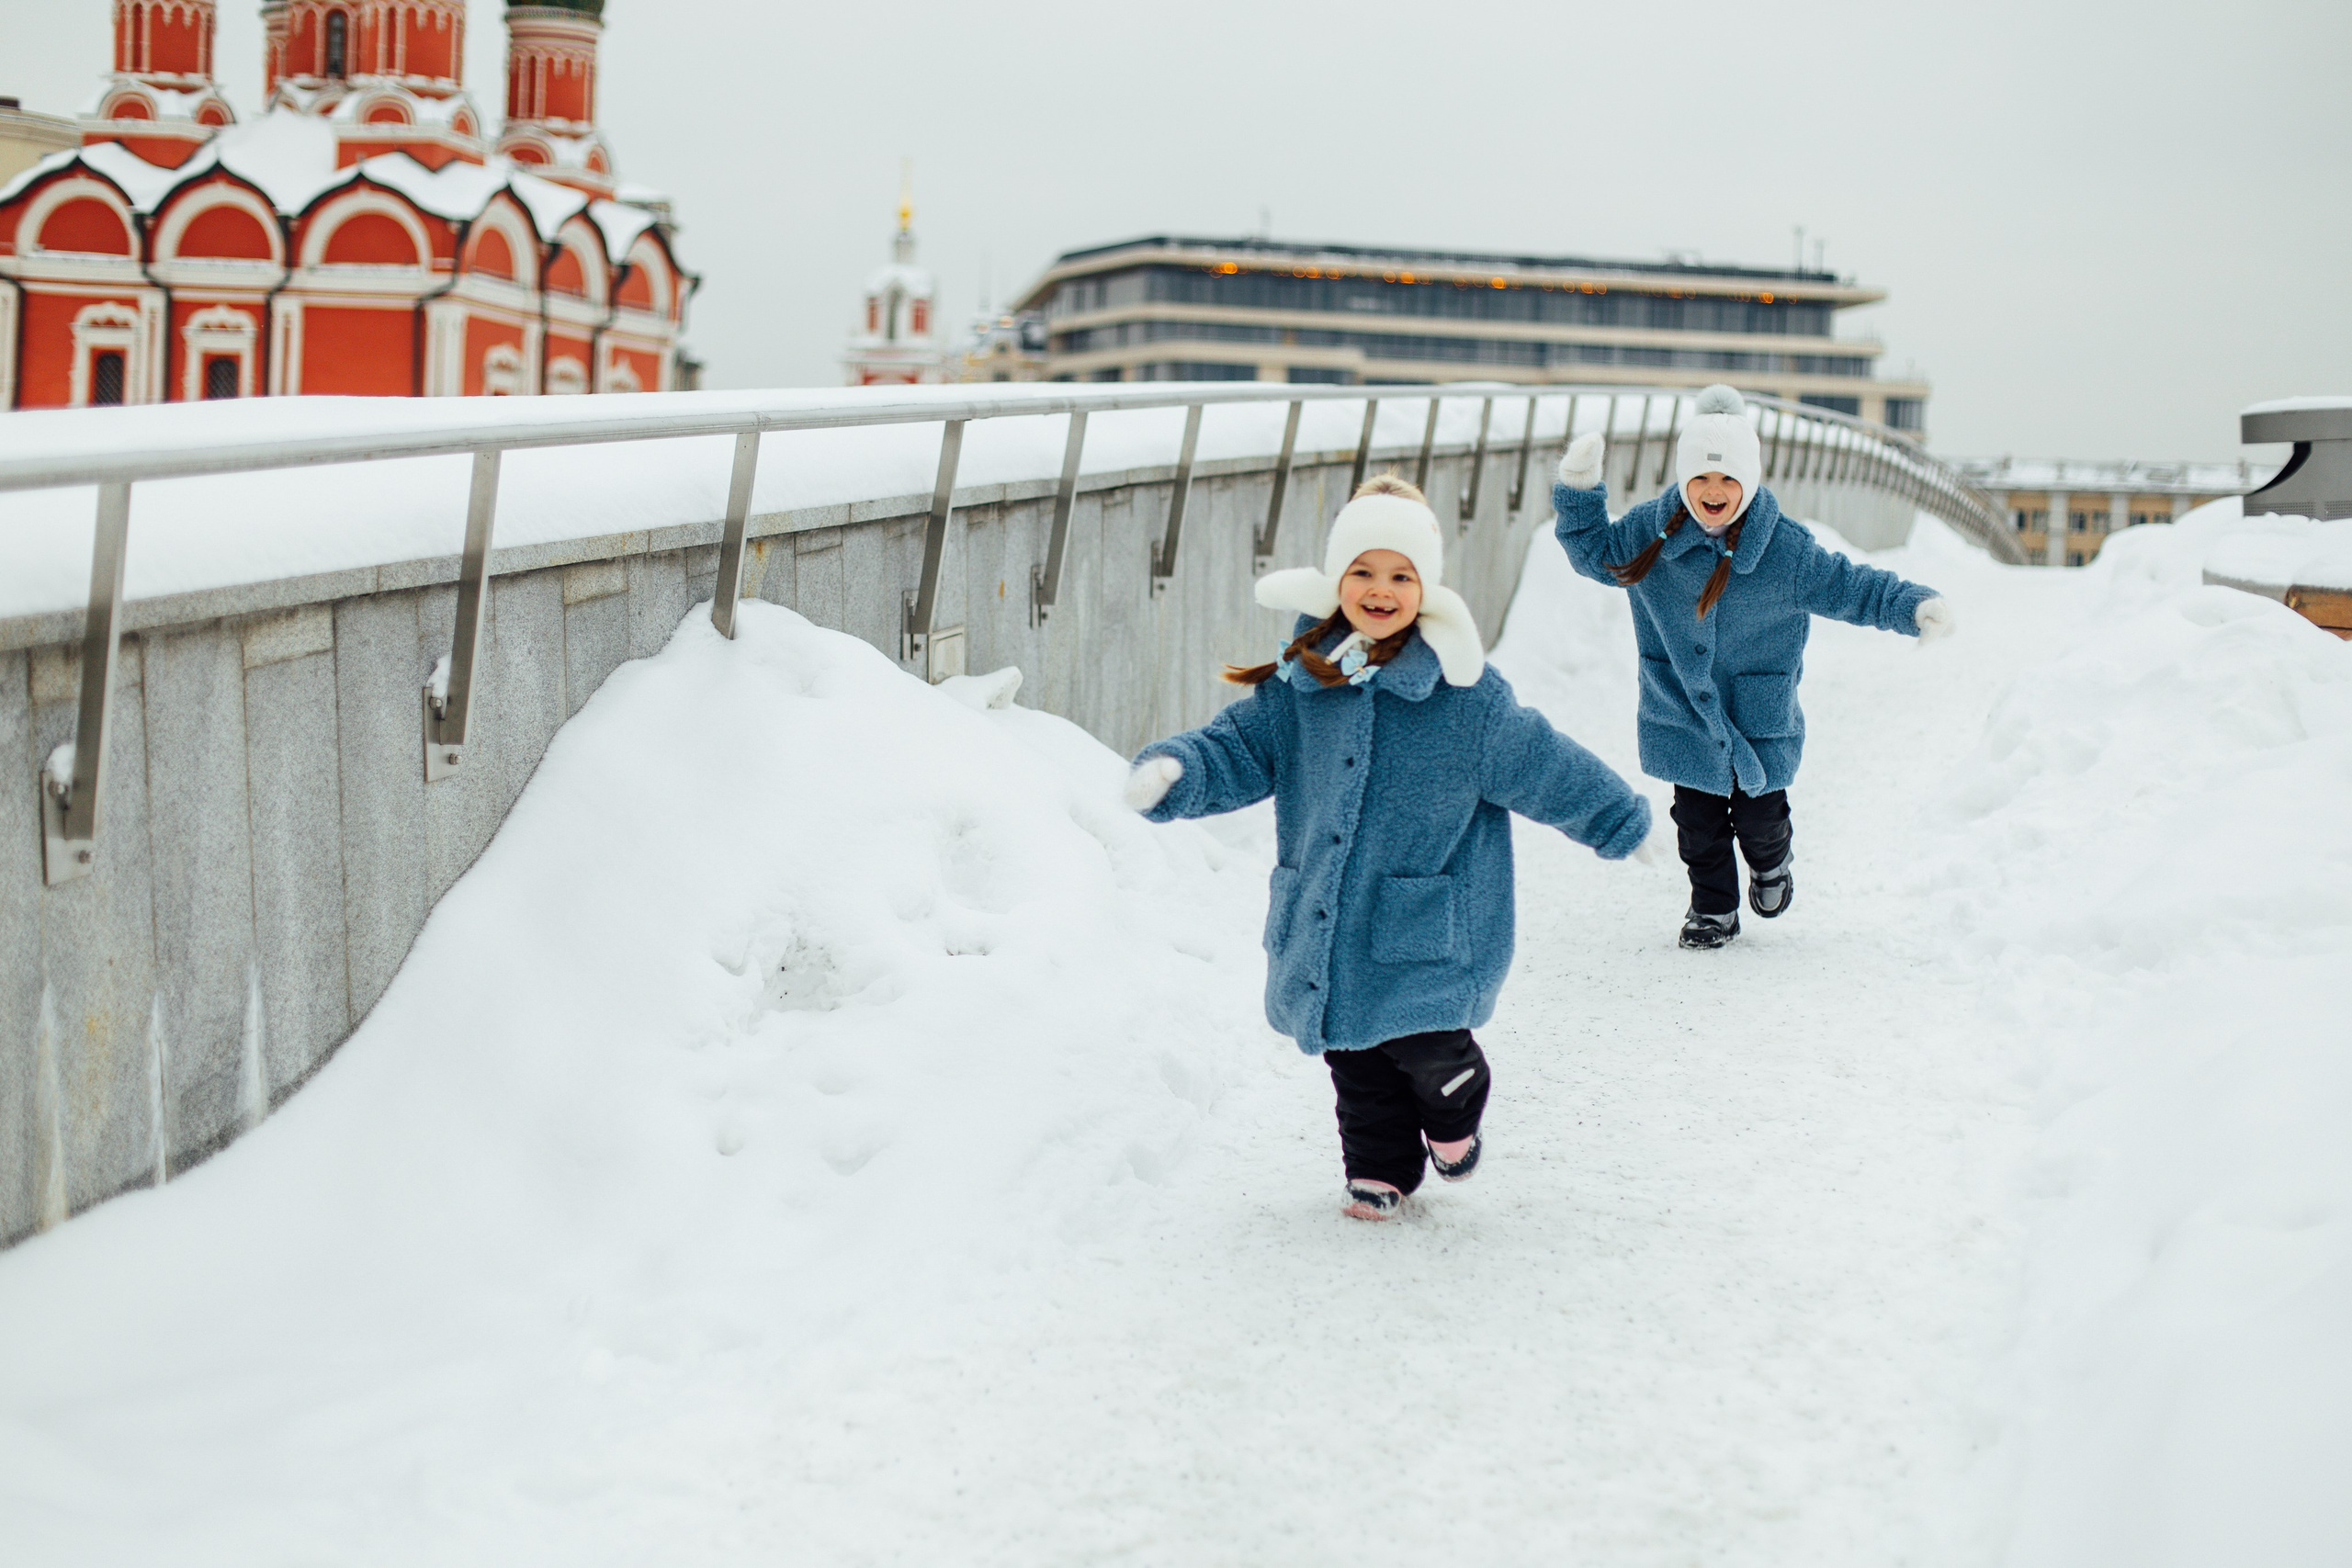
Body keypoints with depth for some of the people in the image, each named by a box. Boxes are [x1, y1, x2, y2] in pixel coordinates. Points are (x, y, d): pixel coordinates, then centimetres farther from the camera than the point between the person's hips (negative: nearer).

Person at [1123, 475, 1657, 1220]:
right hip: (1322, 930, 4)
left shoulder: (1464, 693, -10)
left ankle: (1454, 1118, 30)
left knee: (1428, 1052, -4)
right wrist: (1172, 771, -15)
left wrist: (1622, 824, 5)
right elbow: (1235, 749, 4)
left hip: (1425, 931, -4)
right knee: (1359, 1066, 13)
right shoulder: (1301, 687, 1)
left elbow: (1547, 767, -2)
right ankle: (1379, 1169, 34)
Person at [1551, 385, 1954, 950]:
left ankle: (1772, 864, 46)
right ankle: (1713, 907, 27)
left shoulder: (1786, 549, -14)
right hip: (1682, 715, 1)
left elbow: (1851, 588, -6)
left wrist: (1914, 606, -19)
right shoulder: (1649, 532, -8)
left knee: (1759, 815, 11)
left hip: (1760, 718, -1)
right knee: (1698, 819, 6)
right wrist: (1579, 491, -5)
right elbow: (1595, 552, 9)